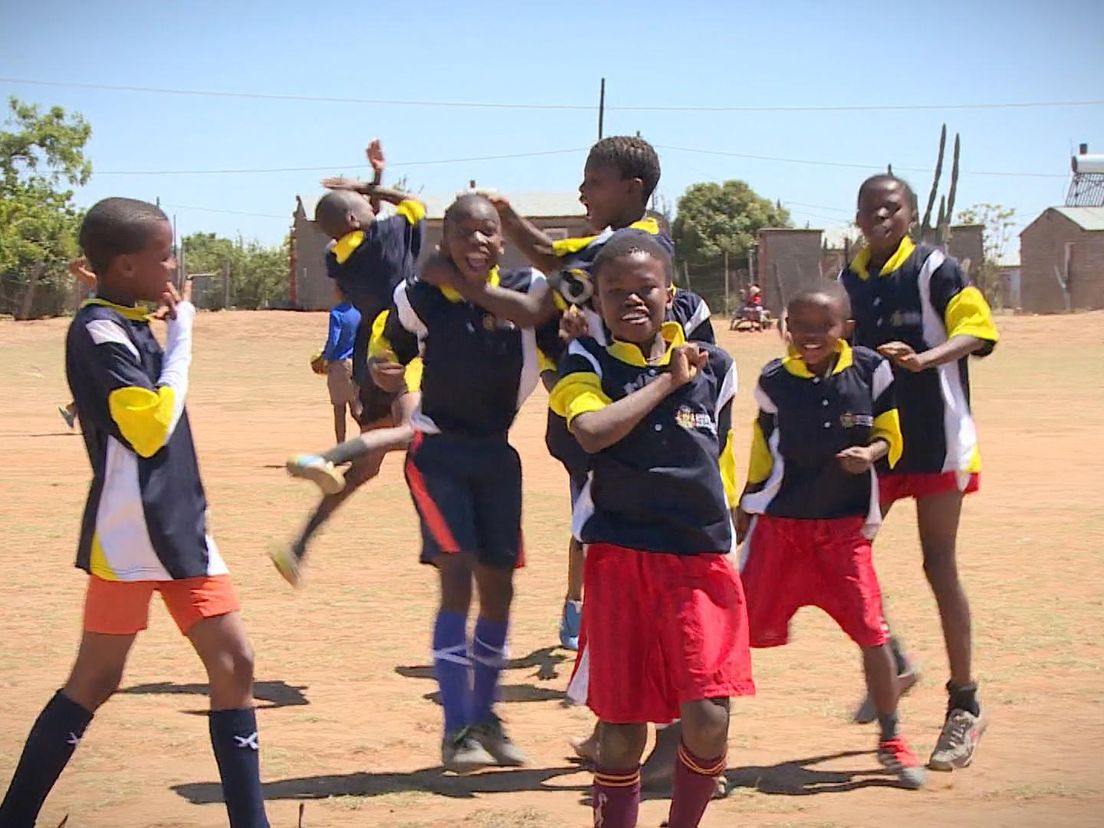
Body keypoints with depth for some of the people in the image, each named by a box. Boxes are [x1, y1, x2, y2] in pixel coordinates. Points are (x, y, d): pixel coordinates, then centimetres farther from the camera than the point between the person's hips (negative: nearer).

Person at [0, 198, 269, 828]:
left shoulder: (135, 327, 13)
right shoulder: (98, 333, -14)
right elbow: (150, 426, -21)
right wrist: (183, 335, -14)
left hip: (181, 530, 8)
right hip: (128, 539, -8)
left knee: (234, 664, 4)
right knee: (97, 680, -1)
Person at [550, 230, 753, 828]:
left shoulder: (712, 365, 8)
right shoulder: (587, 364, 1)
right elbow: (592, 431, -19)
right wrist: (667, 380, -13)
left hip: (700, 555, 2)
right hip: (619, 557, -1)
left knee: (708, 718, -9)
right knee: (622, 726, 4)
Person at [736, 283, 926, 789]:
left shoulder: (870, 371, -5)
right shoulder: (774, 381, -3)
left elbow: (889, 435, 4)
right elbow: (763, 451, 8)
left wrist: (871, 453, -18)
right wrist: (745, 513, 12)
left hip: (845, 525, 0)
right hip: (779, 523, 0)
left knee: (872, 631, -2)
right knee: (743, 624, -1)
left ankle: (891, 740, 15)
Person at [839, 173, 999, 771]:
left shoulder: (934, 269, -9)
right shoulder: (850, 281, 8)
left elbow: (977, 331, -17)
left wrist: (923, 359, -33)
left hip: (935, 442, -6)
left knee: (939, 569, -3)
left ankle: (965, 706, 7)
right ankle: (890, 665, 23)